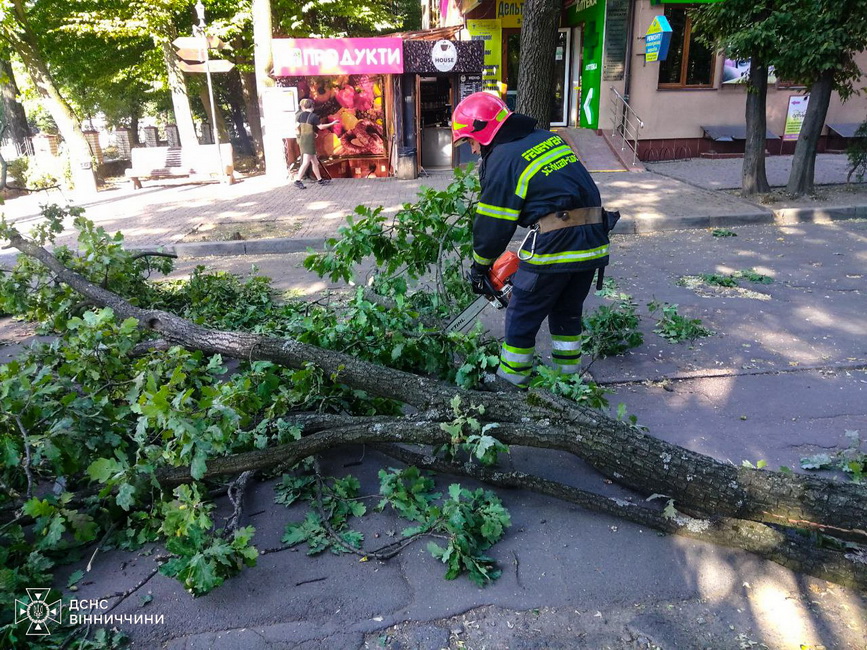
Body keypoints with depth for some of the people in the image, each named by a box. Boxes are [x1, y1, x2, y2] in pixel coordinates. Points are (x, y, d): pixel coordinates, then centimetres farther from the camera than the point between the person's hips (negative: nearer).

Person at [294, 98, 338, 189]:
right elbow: (321, 127, -4)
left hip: (302, 140, 7)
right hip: (309, 140, -7)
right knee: (306, 162, -10)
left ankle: (320, 180, 20)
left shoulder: (300, 115, 6)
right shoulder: (313, 116, -9)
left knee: (315, 162, 13)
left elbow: (296, 126, 5)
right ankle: (298, 181, -14)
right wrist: (332, 123, 8)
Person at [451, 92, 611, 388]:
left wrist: (480, 267, 10)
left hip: (554, 244, -8)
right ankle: (568, 373, 33)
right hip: (593, 241, 8)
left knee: (523, 316, 8)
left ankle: (511, 380, 19)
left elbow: (493, 225, -4)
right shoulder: (548, 138, 16)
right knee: (567, 311, 23)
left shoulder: (501, 160, -7)